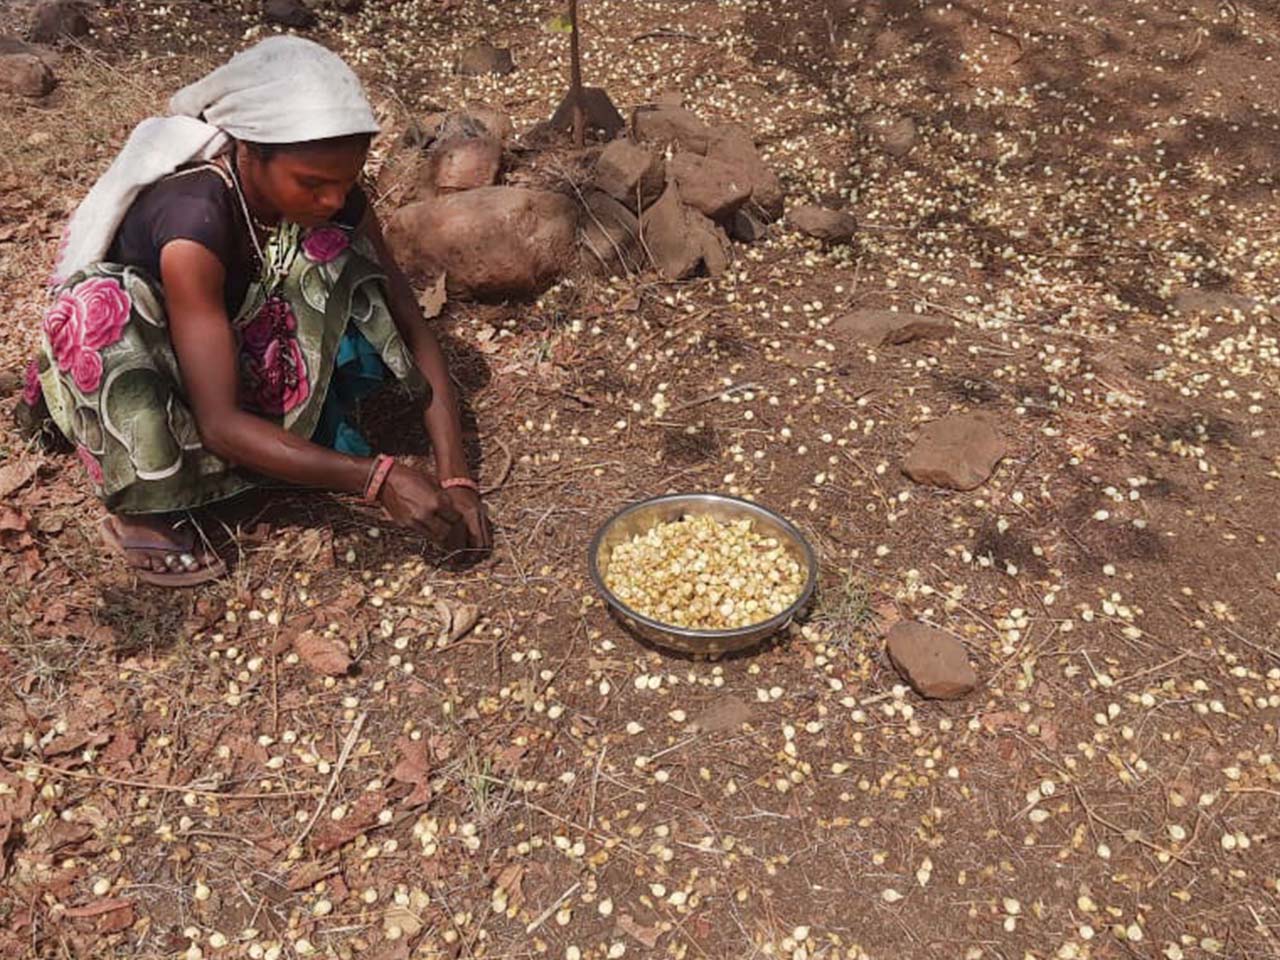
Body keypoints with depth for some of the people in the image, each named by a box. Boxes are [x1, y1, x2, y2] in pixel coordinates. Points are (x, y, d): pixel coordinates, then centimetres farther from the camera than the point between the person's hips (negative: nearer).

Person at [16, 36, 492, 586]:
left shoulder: (333, 197, -22)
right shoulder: (194, 219, -38)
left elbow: (412, 329, -19)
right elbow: (219, 423, -39)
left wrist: (454, 476, -28)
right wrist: (375, 478, -44)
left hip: (237, 344, 4)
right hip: (125, 359, -3)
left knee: (341, 256, -22)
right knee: (103, 312, -39)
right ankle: (139, 507, -19)